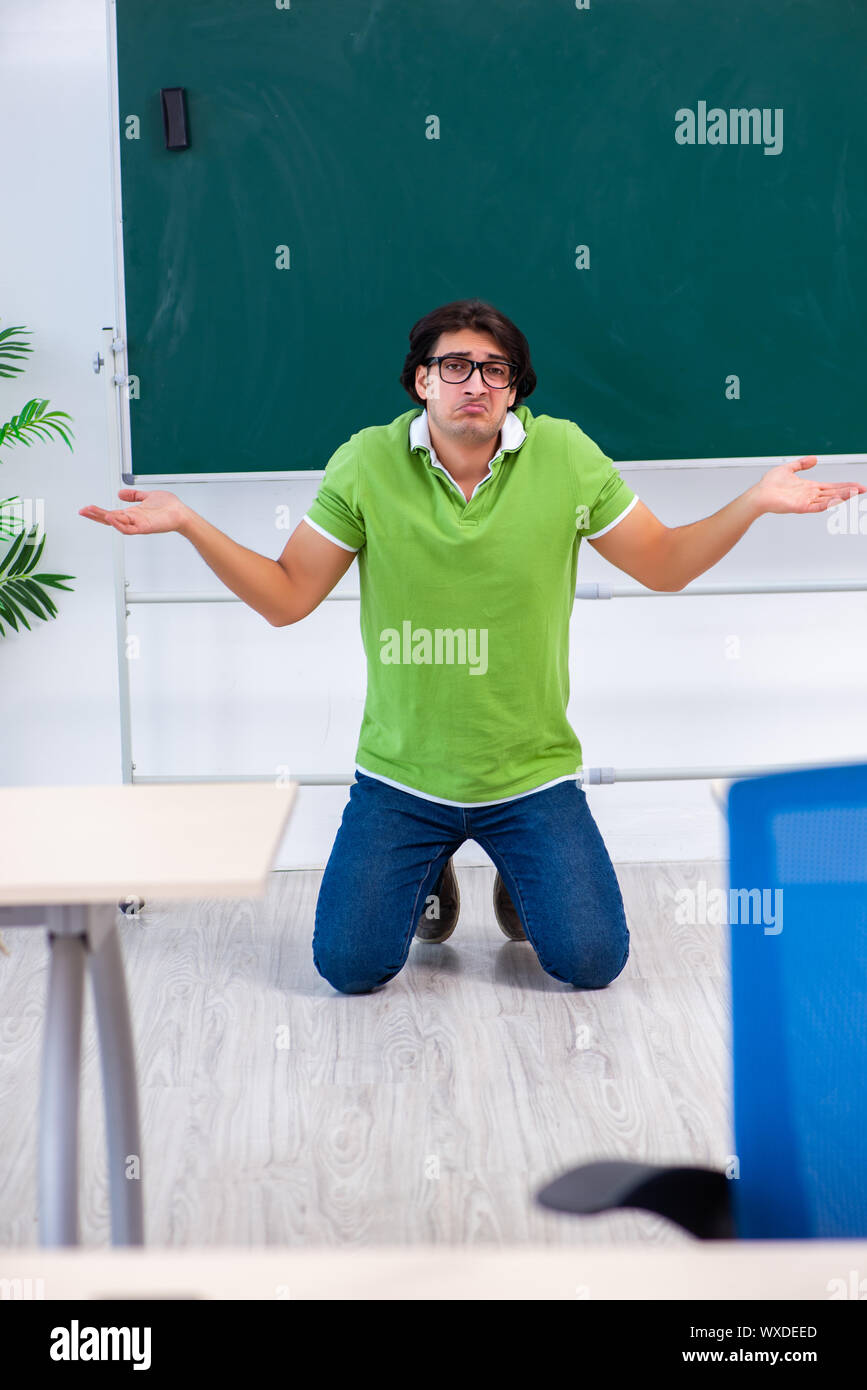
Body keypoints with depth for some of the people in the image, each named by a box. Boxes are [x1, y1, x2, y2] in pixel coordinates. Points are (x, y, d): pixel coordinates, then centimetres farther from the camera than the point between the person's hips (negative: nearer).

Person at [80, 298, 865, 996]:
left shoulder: (565, 456, -6)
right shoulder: (366, 463, -7)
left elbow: (663, 566, 2)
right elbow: (285, 598, -3)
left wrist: (755, 503, -12)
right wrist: (188, 524, -14)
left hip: (531, 774, 0)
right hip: (399, 776, 0)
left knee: (592, 963, -8)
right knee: (351, 968, -6)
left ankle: (520, 883, 27)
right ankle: (430, 876, 28)